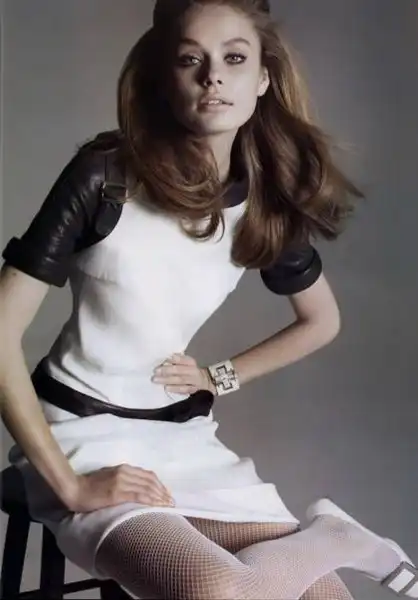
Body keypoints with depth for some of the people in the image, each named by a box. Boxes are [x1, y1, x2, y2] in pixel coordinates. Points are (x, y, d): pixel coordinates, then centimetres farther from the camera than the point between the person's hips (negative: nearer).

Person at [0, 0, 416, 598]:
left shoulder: (267, 203, -1)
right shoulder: (103, 175, -15)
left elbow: (322, 320, 18)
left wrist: (222, 376, 5)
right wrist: (67, 483, -18)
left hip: (185, 438, 4)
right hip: (84, 434, -4)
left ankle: (328, 539, 19)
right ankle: (334, 539, -4)